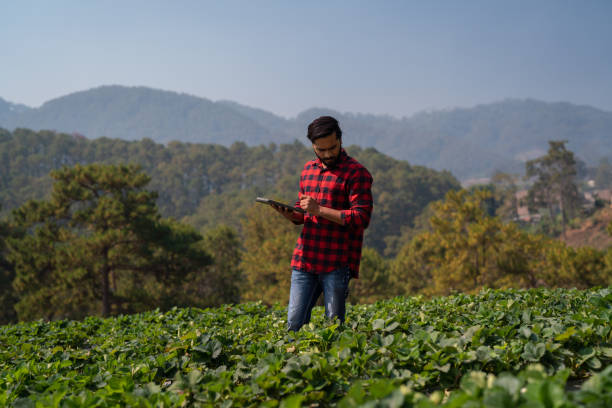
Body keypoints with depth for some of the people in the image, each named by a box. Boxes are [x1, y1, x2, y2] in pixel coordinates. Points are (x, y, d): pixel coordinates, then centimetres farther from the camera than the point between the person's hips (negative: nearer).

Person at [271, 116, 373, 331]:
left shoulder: (356, 173, -5)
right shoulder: (308, 169, 16)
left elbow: (361, 218, -13)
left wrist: (319, 210, -18)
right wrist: (287, 213, 2)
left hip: (336, 263, -5)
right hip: (304, 258, 5)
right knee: (294, 322, 3)